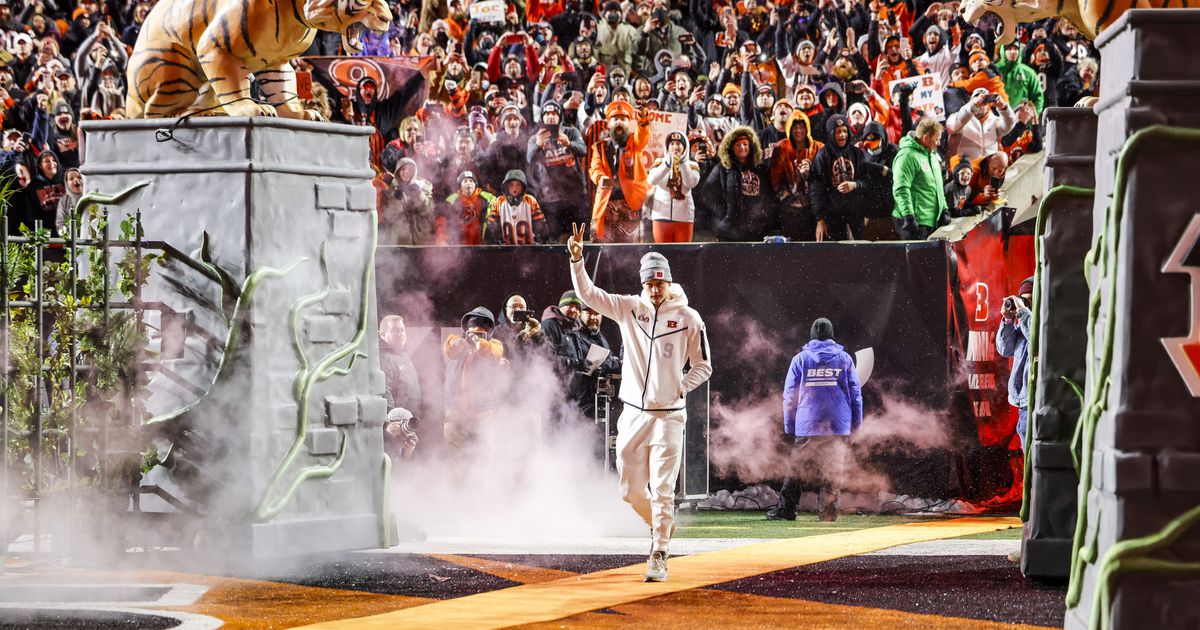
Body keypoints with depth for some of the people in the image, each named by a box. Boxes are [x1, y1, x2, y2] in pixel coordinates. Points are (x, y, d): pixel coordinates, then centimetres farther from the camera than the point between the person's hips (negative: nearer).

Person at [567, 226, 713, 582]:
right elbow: (587, 294, -6)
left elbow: (703, 367, 5)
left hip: (668, 416, -3)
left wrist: (679, 388, -11)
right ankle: (661, 525, 35)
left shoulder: (688, 318, -2)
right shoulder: (629, 309, 4)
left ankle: (658, 556, -3)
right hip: (633, 415, 3)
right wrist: (577, 260, -20)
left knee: (661, 489, -8)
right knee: (630, 489, 8)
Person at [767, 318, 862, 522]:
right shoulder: (844, 359, 6)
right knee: (833, 471, 6)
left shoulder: (800, 359, 5)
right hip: (839, 426, 0)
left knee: (797, 468, 6)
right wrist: (856, 423, 11)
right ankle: (828, 511, 2)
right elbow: (855, 393, 6)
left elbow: (790, 396, 4)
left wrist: (789, 428, 7)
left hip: (807, 426, 0)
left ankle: (785, 509, 3)